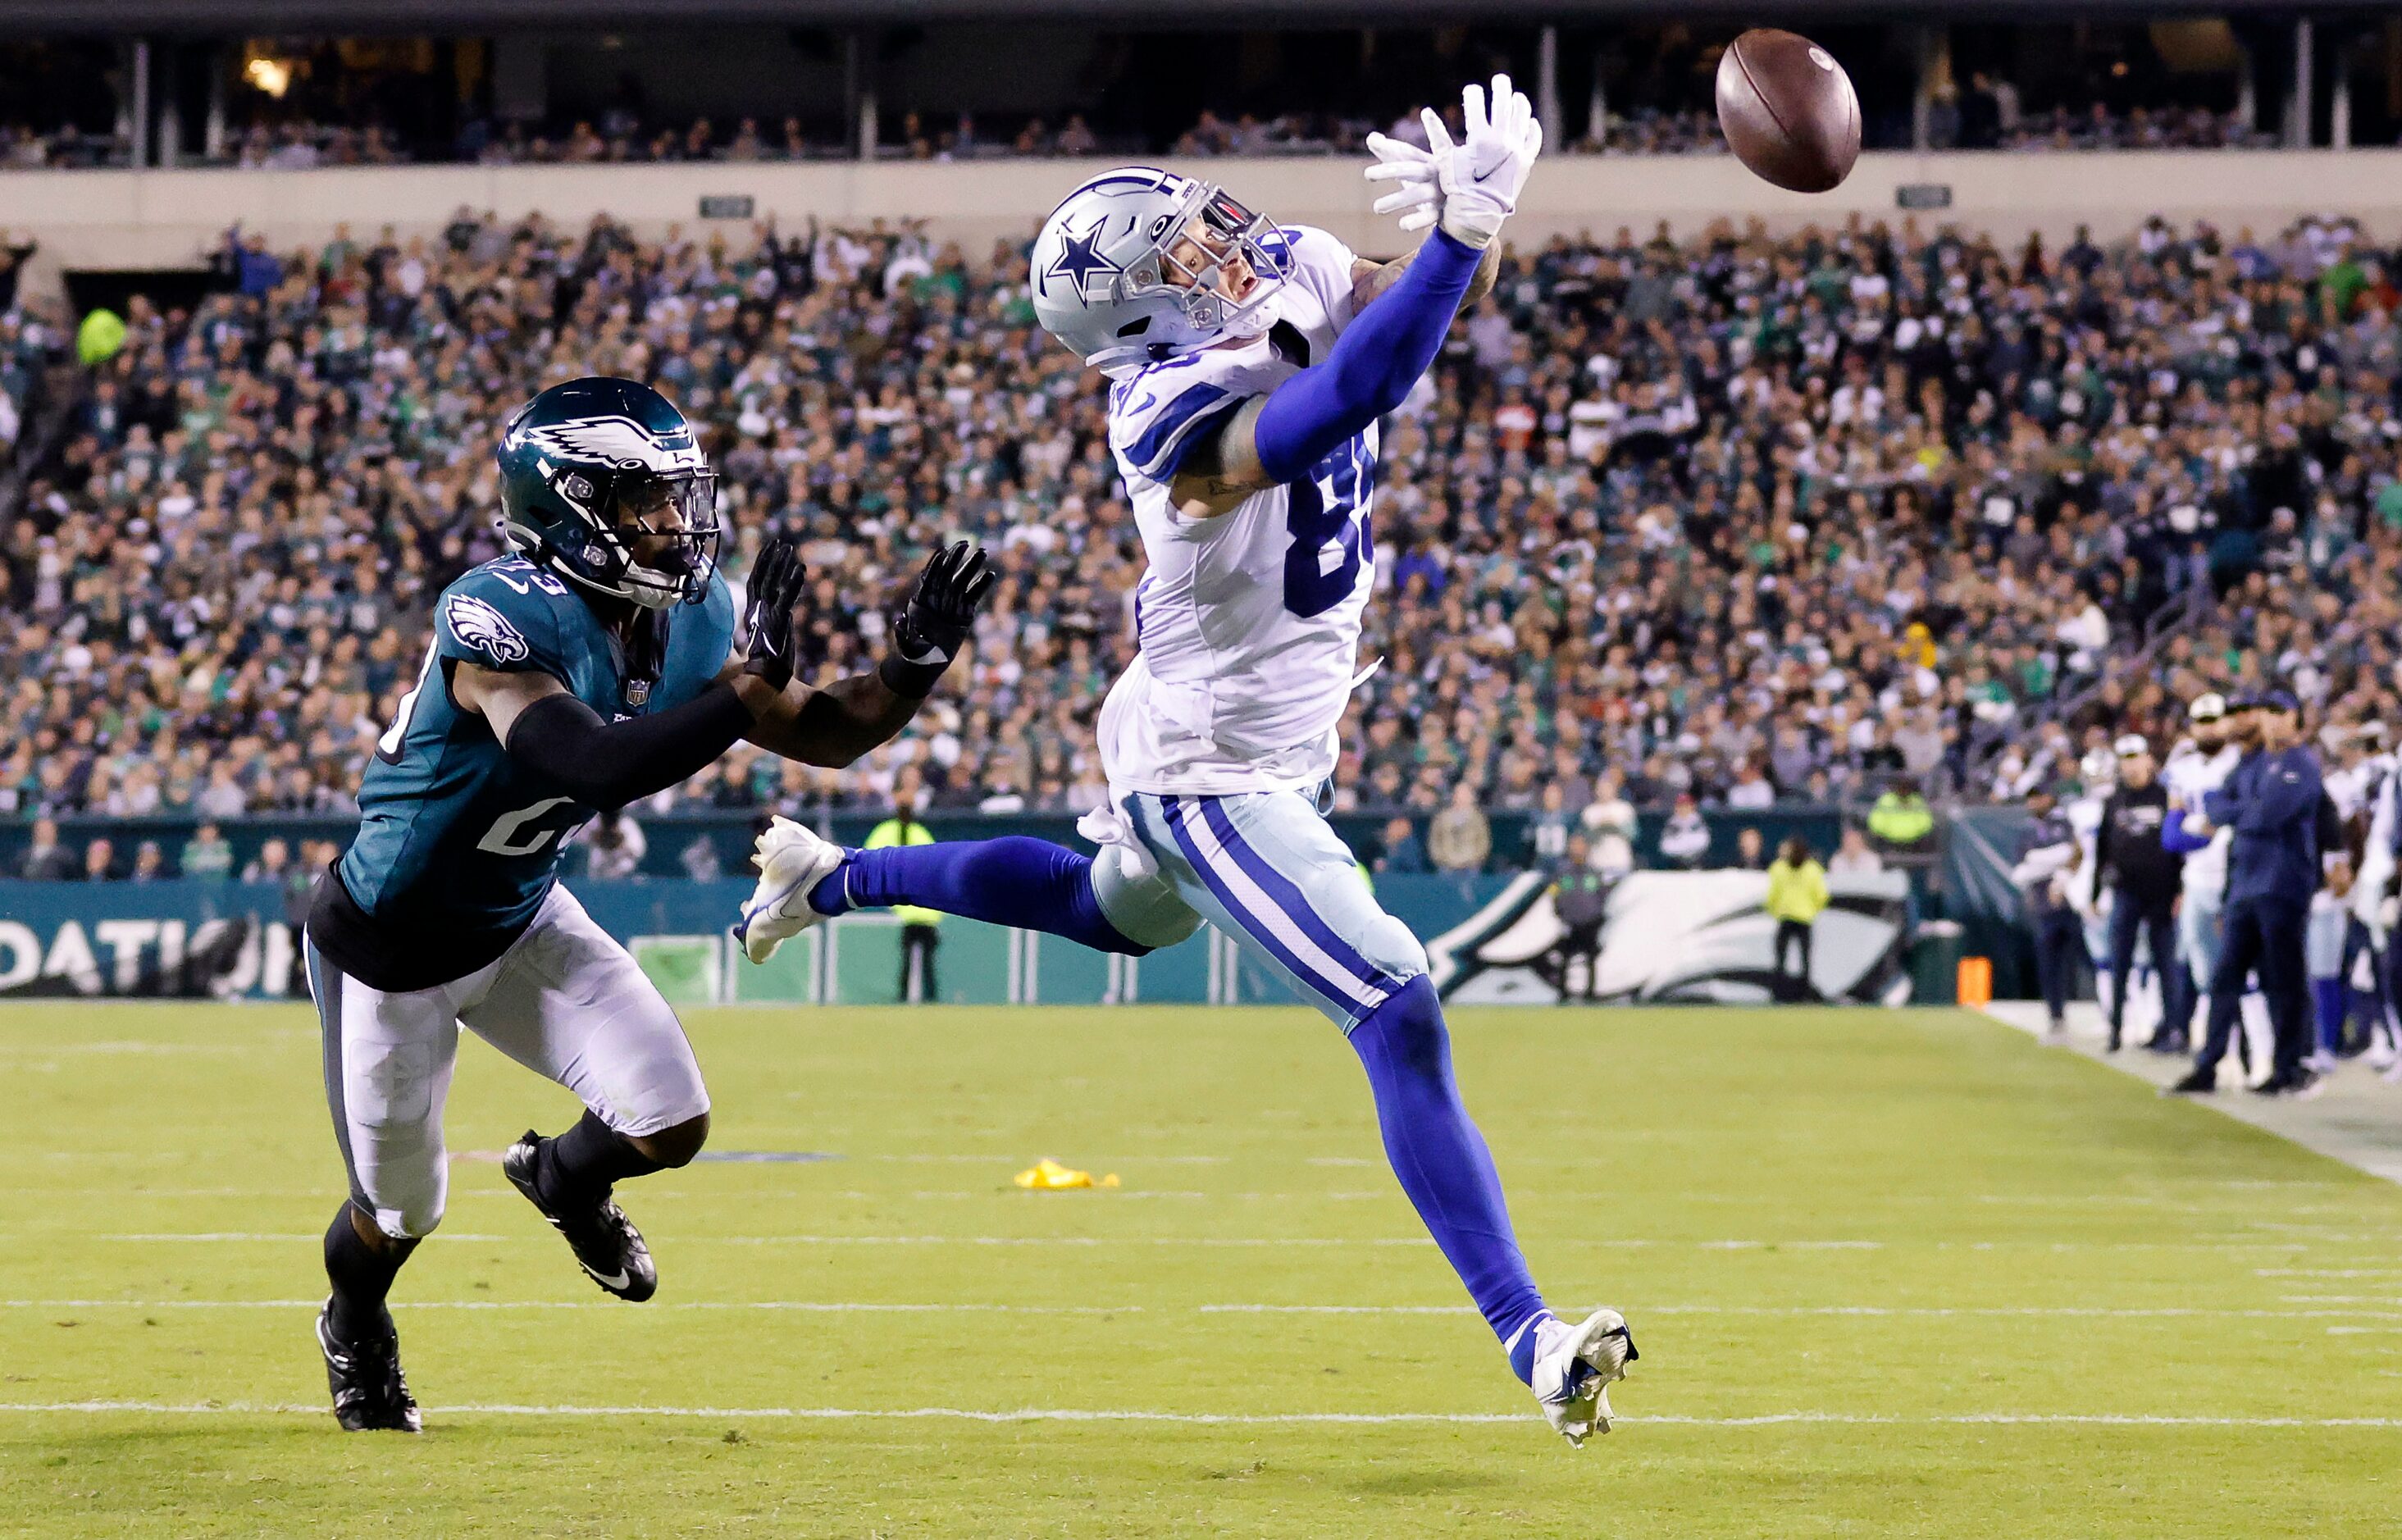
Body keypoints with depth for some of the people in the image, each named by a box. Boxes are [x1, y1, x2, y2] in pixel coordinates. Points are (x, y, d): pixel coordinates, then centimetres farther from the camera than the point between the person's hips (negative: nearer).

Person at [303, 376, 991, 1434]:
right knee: (401, 1210, 11)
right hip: (390, 946, -6)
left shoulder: (687, 621, -11)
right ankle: (354, 1327, 48)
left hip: (519, 920, 6)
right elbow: (601, 768, -49)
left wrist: (911, 670, -20)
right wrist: (745, 687, -50)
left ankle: (563, 1179, 30)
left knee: (669, 1124, -8)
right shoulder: (503, 621, -35)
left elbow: (819, 734, -2)